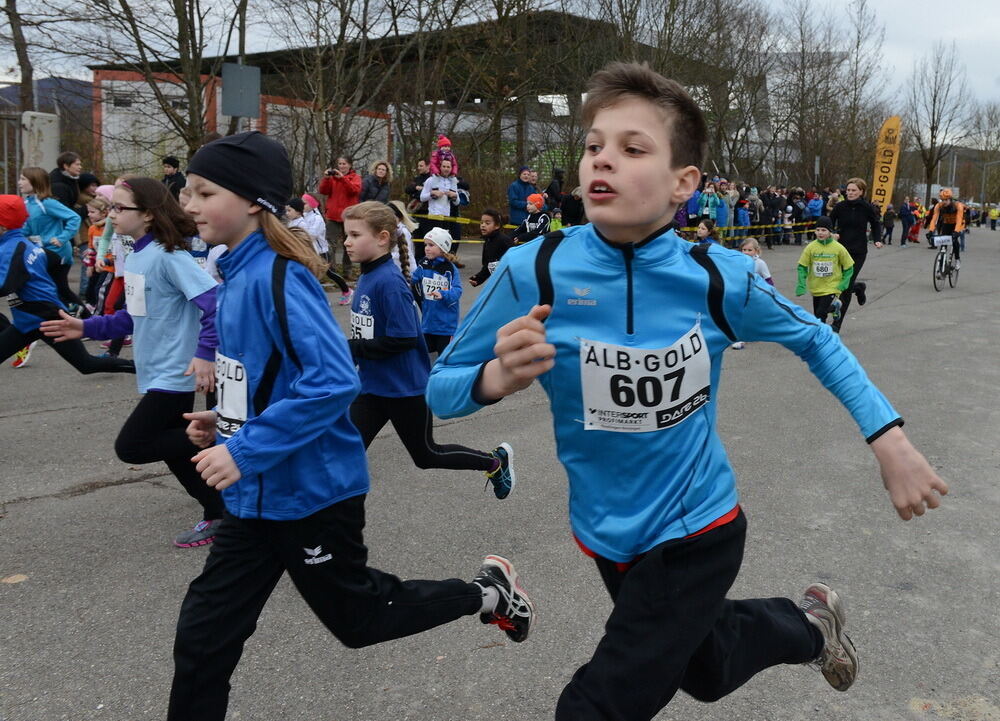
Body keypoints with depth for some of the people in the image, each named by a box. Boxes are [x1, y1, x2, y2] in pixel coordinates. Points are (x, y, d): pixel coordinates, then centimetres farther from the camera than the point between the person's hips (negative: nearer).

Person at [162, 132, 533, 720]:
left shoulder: (277, 276, -22)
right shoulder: (240, 273, 6)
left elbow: (333, 382, -29)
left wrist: (245, 451, -28)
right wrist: (223, 424, 6)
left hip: (311, 490, -8)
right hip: (261, 494, 9)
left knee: (358, 616, 14)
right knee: (203, 639, 11)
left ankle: (488, 593, 33)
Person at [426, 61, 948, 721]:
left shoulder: (719, 278, -20)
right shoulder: (536, 272, -21)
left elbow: (815, 341, 0)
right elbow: (441, 388, -13)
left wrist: (890, 439, -6)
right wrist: (496, 379, -35)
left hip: (696, 530, -3)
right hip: (606, 535, 3)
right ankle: (807, 624, 59)